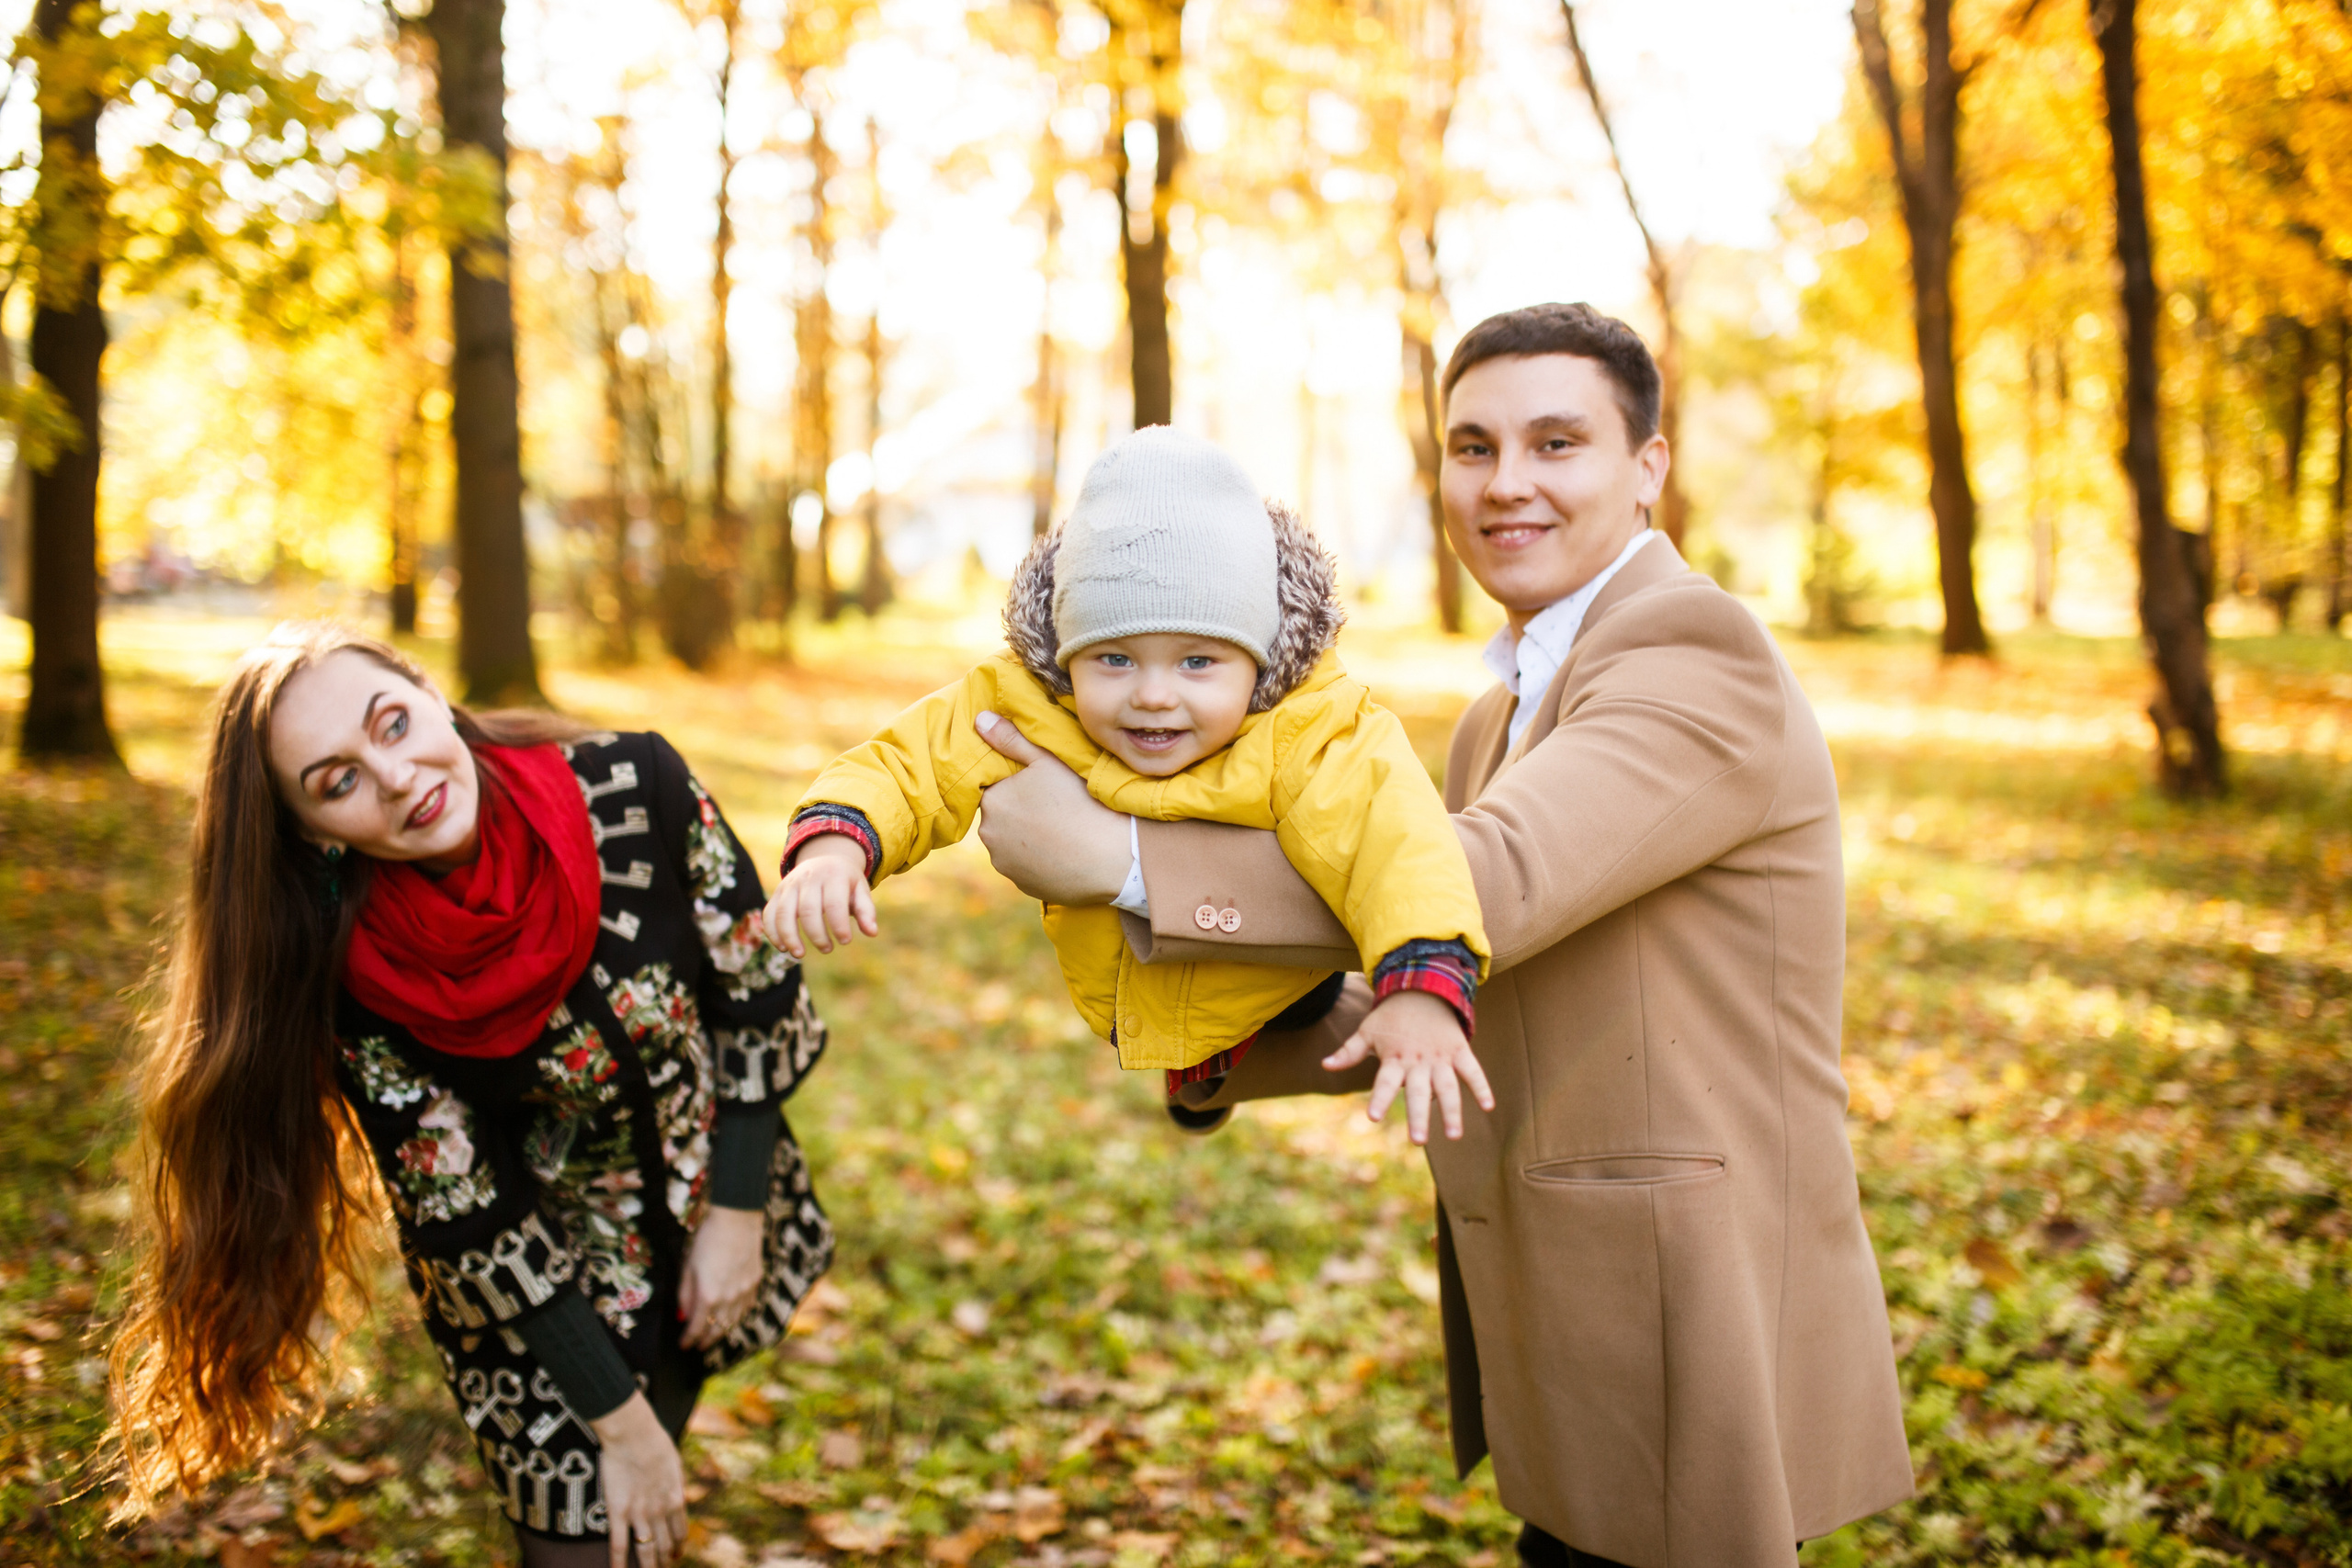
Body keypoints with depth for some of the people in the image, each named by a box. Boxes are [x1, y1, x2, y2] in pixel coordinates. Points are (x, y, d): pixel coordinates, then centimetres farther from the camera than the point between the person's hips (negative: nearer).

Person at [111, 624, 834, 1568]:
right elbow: (472, 1228, -18)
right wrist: (622, 1423, -14)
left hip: (714, 1207, 2)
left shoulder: (634, 791, -25)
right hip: (542, 1293, -2)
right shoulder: (359, 983, -26)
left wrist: (738, 1216, -10)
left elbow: (757, 990, -11)